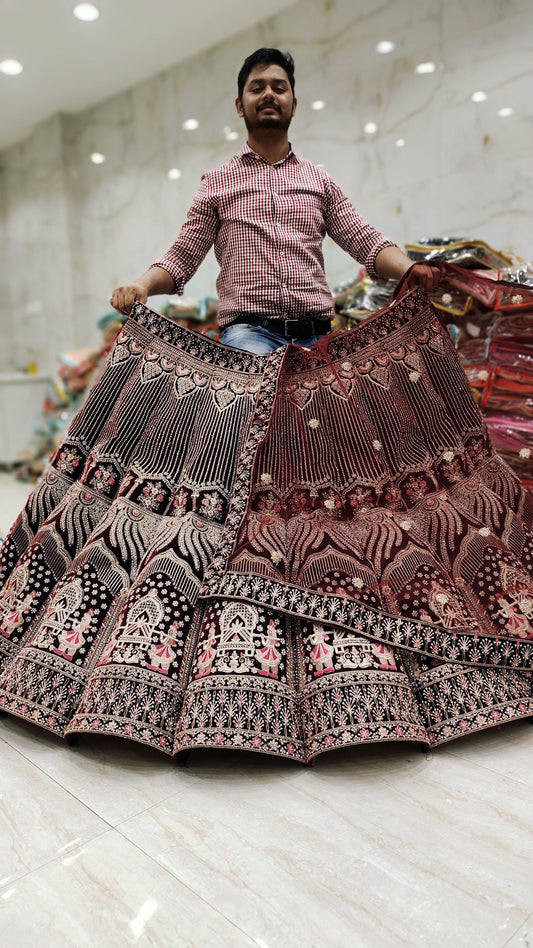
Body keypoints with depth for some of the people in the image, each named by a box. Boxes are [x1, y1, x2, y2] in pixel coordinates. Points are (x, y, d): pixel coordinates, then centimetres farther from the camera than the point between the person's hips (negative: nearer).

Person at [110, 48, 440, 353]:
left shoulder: (320, 180, 22)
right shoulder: (217, 182, 18)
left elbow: (367, 242, 11)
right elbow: (181, 258, 13)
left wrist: (409, 269, -10)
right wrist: (143, 285, -9)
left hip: (317, 336, 3)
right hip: (249, 331, -2)